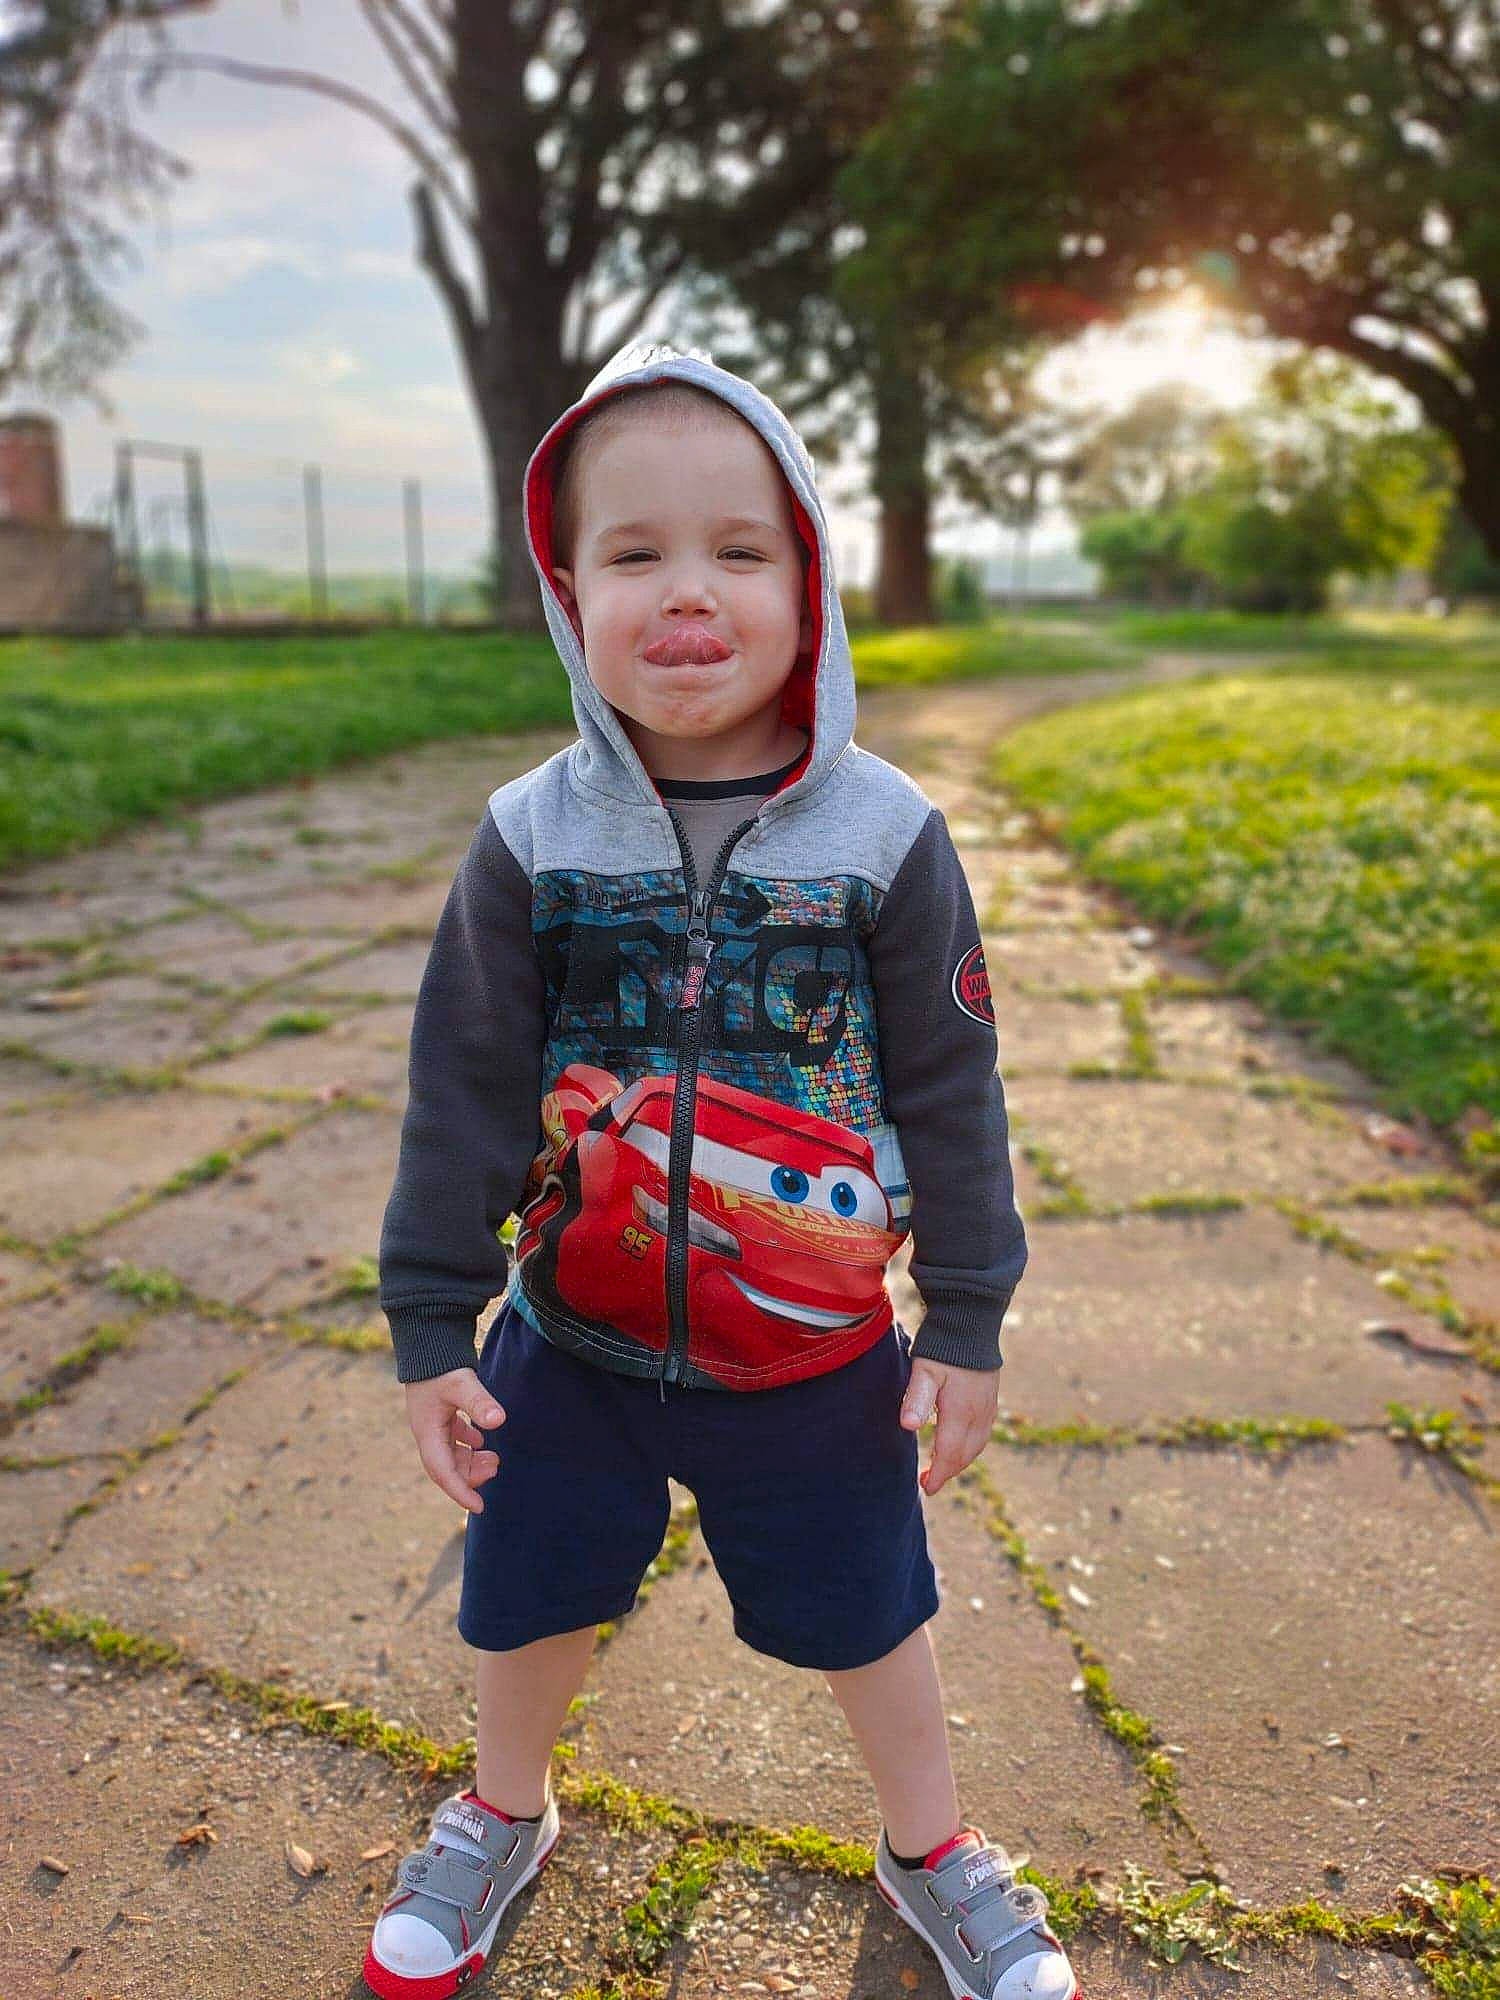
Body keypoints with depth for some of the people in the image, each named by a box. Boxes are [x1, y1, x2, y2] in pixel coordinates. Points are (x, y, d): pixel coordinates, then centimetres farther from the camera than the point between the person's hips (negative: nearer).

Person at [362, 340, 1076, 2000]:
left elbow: (949, 1092, -6)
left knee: (867, 1610, 18)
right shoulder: (532, 840, -11)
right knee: (527, 1597, 20)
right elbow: (464, 1095, -5)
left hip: (820, 1360, -1)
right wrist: (431, 1327, -3)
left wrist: (966, 1318, -2)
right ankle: (503, 1815, 53)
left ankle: (931, 1853, 48)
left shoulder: (884, 837, -13)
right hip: (571, 1344, 2)